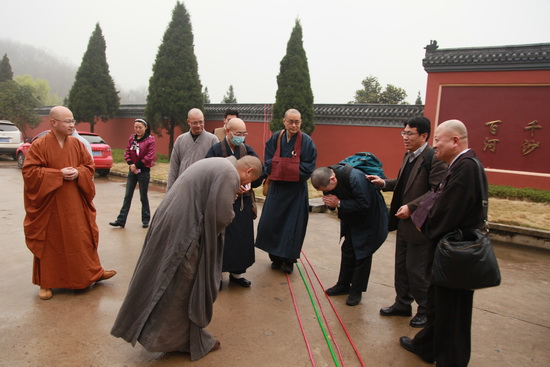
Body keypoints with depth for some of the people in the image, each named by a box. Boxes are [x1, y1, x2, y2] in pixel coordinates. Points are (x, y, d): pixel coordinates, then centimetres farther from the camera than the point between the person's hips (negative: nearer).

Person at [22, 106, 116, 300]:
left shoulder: (77, 144, 4)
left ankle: (94, 272, 25)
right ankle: (46, 283, 21)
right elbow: (29, 172, -12)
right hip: (49, 205, -3)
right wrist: (58, 174, -21)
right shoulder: (39, 146, -9)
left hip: (75, 204, 4)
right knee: (49, 242, 7)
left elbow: (89, 166, 7)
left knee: (83, 238, 11)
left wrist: (78, 173, -14)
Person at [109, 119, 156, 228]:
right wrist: (131, 164, -9)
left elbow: (149, 156, -12)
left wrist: (137, 165, -12)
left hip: (144, 171, -4)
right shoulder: (132, 138, 7)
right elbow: (127, 153, 7)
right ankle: (121, 220, 8)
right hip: (132, 171, 4)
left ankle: (146, 220, 19)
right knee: (127, 196, 5)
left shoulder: (150, 140, -8)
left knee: (143, 197, 6)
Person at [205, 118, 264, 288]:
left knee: (242, 238, 9)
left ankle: (237, 272, 24)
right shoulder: (216, 150, -7)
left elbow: (259, 172, 6)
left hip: (243, 202, 4)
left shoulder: (247, 150, 5)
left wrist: (250, 184, -12)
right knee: (221, 239, 2)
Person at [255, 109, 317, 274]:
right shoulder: (275, 138, 0)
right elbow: (268, 163, 1)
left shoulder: (307, 141, -9)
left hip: (296, 190, -3)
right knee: (272, 222, 7)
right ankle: (276, 257, 24)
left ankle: (288, 260, 20)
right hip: (276, 188, 3)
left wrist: (280, 168, -13)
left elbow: (308, 169, -11)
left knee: (293, 225, 3)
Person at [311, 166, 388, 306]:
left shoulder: (354, 177, -36)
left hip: (369, 218, -7)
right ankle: (343, 285, 27)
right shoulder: (326, 178, -13)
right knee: (347, 250, 13)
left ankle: (357, 291, 12)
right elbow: (333, 199, 1)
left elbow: (364, 204, -34)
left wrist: (339, 203, -32)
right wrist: (330, 202, -23)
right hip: (351, 219, 7)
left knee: (363, 254, -1)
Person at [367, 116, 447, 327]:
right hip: (404, 222, 9)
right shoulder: (408, 157, 11)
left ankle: (426, 310, 25)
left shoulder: (434, 159, -18)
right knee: (401, 267, 18)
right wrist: (384, 183, 6)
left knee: (417, 271, 4)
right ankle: (402, 304, 35)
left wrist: (411, 207, -25)